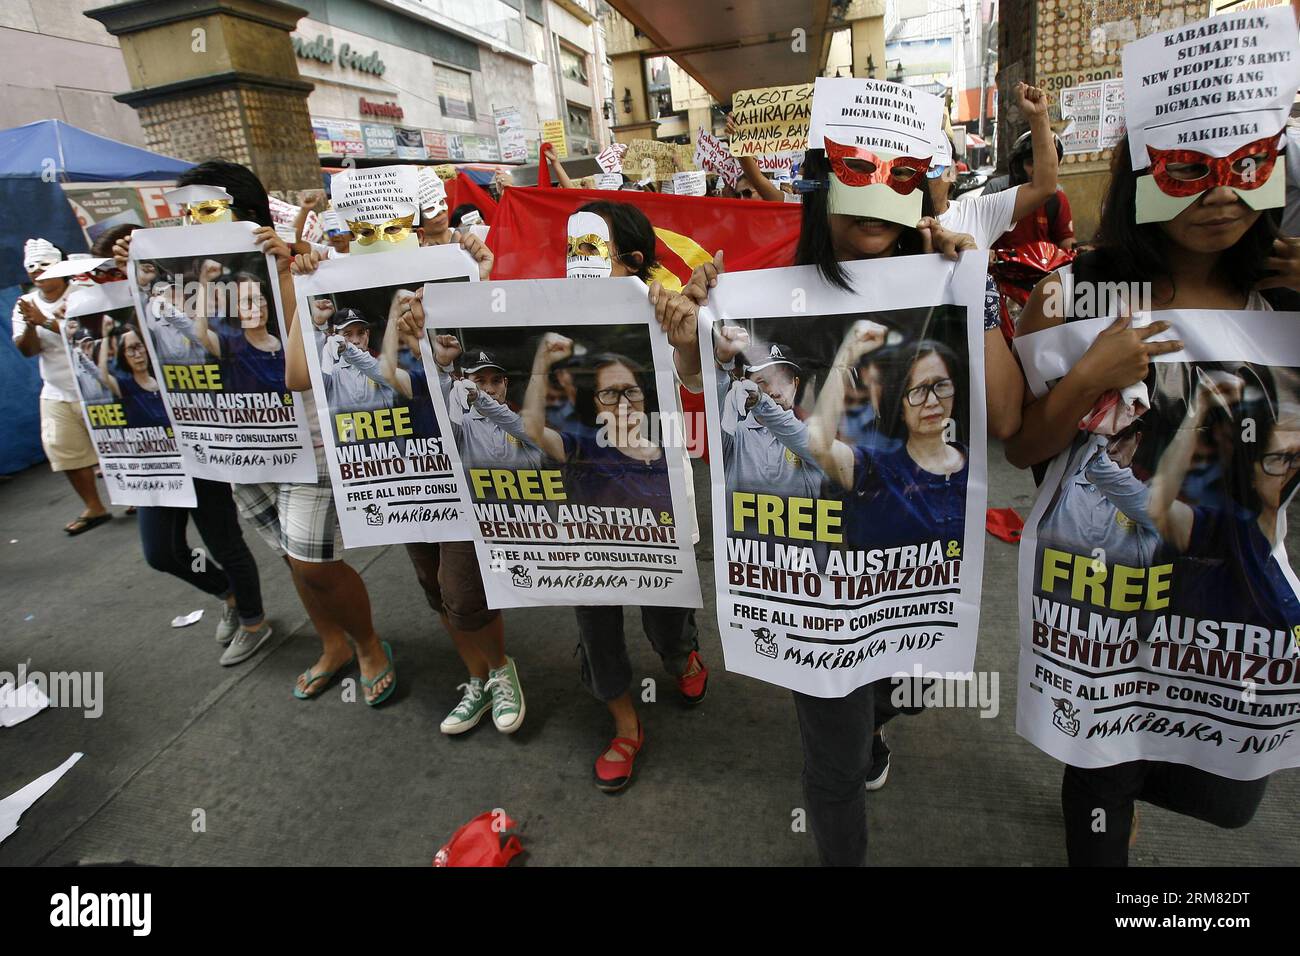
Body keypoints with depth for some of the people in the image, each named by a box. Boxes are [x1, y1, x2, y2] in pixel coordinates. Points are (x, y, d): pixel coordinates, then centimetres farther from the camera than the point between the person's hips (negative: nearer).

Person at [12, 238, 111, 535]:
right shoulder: (25, 304, 6)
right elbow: (28, 350, -2)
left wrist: (46, 321, -26)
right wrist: (30, 325, -19)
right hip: (57, 394, 5)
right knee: (66, 452, 4)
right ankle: (93, 508, 16)